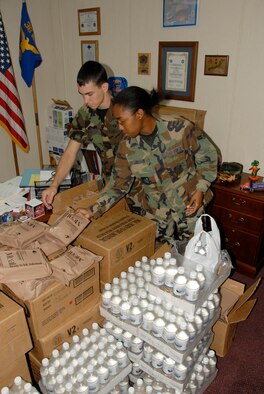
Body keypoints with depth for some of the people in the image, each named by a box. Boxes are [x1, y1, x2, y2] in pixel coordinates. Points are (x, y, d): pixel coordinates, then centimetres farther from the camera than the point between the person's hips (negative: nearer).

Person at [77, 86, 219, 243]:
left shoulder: (181, 130, -20)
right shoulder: (126, 147, -9)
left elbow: (208, 156, -6)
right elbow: (118, 185, -1)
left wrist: (200, 189, -15)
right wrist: (94, 210, -10)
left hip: (189, 209, -2)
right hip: (154, 215, 2)